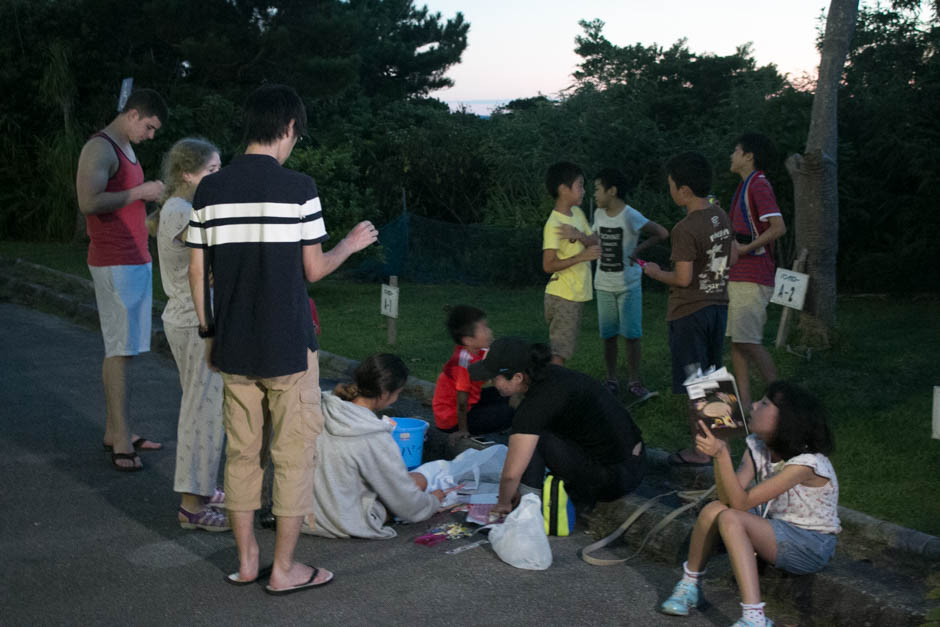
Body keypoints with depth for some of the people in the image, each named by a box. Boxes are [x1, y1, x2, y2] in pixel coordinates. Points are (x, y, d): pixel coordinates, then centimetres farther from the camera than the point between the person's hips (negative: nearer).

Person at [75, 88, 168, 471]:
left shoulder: (126, 149, 19)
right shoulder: (99, 148, -12)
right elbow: (89, 202, -24)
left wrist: (156, 198, 10)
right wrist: (140, 192, -17)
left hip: (136, 260, 9)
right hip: (115, 263, -9)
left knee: (122, 348, 10)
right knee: (120, 349, -9)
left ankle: (115, 431, 16)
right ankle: (121, 439, -6)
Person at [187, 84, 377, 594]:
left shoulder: (210, 189, 1)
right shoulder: (298, 188, -11)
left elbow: (197, 271, 4)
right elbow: (314, 269, -6)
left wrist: (208, 330, 16)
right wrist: (351, 244, 12)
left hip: (233, 346, 5)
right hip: (288, 348, -4)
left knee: (241, 453, 14)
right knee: (293, 455, 6)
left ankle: (245, 561, 23)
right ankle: (284, 569, 13)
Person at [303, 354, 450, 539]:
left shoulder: (323, 408, -9)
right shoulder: (376, 440, -26)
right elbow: (408, 505, -14)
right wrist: (433, 502, 8)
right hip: (342, 525, -6)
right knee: (419, 480, 8)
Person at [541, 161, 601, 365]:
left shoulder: (577, 213, 8)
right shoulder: (554, 224, -19)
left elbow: (595, 243, 4)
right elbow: (549, 265, -22)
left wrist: (579, 235, -16)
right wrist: (582, 256, -25)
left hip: (576, 294, 9)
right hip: (562, 296, -9)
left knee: (564, 348, 16)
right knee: (560, 351, -9)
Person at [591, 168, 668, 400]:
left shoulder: (630, 216, -14)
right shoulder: (599, 214, 6)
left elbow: (662, 233, -16)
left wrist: (638, 249, -15)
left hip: (629, 285, -5)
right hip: (604, 285, 5)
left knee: (631, 334, -2)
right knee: (608, 335, 8)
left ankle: (634, 381, 7)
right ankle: (611, 381, 18)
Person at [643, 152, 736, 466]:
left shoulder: (685, 229, -22)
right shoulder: (721, 216, 4)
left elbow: (682, 278, -22)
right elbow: (732, 259, 14)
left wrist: (655, 272, -5)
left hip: (689, 313, -8)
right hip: (718, 305, 8)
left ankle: (700, 450, 7)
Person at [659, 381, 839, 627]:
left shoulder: (806, 463, -26)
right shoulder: (758, 446, -3)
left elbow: (742, 502, -29)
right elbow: (727, 498, -15)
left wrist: (722, 454, -40)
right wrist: (717, 450, -27)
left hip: (812, 545, -7)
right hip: (776, 527, 7)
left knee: (731, 519, -28)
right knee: (714, 509, -16)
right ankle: (689, 586, 2)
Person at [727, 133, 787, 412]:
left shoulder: (758, 185, -12)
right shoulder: (745, 187, 20)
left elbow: (778, 227, -23)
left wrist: (745, 248, -19)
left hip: (752, 278, -10)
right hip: (738, 275, 10)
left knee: (748, 342, -12)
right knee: (737, 342, 9)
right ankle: (745, 406, 12)